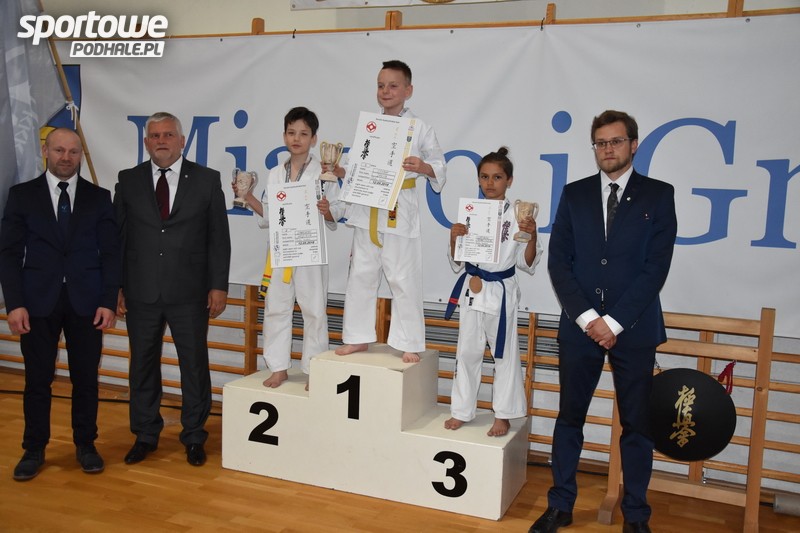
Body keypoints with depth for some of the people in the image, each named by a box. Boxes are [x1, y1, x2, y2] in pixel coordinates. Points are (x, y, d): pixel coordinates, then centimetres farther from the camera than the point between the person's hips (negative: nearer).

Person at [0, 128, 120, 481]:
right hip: (38, 302, 0)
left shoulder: (99, 197, 6)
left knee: (86, 378, 6)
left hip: (86, 303, 1)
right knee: (38, 379, 6)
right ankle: (34, 449, 20)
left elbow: (110, 253, 3)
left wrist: (108, 302, -5)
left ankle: (85, 445, 21)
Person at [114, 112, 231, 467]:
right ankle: (145, 435, 28)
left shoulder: (207, 180, 1)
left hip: (189, 292, -2)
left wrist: (218, 285, -5)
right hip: (140, 292, 2)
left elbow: (218, 237, 0)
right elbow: (117, 236, 6)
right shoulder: (129, 181, 6)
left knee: (194, 365, 6)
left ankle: (194, 437, 22)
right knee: (143, 365, 12)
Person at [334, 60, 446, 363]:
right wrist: (338, 171, -1)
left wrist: (423, 167, -21)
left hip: (400, 212, -5)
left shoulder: (420, 129, -1)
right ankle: (358, 337, 23)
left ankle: (410, 344, 11)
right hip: (368, 210, 5)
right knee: (361, 276, 10)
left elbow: (439, 166, -1)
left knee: (403, 280, -1)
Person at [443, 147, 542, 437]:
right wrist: (454, 238, -10)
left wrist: (532, 235, -16)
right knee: (467, 351, 11)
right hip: (471, 290, 3)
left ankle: (503, 415, 20)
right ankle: (462, 411, 25)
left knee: (505, 353, 6)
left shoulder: (517, 216, -4)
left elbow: (527, 264, -1)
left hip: (502, 292, -3)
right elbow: (456, 263, 7)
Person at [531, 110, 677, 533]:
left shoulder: (658, 195, 1)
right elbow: (558, 261, 1)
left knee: (636, 424, 7)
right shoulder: (575, 194, 7)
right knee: (569, 417, 9)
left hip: (634, 329, -2)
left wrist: (614, 321, -13)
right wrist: (587, 317, -9)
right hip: (579, 326, 2)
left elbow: (656, 267, -7)